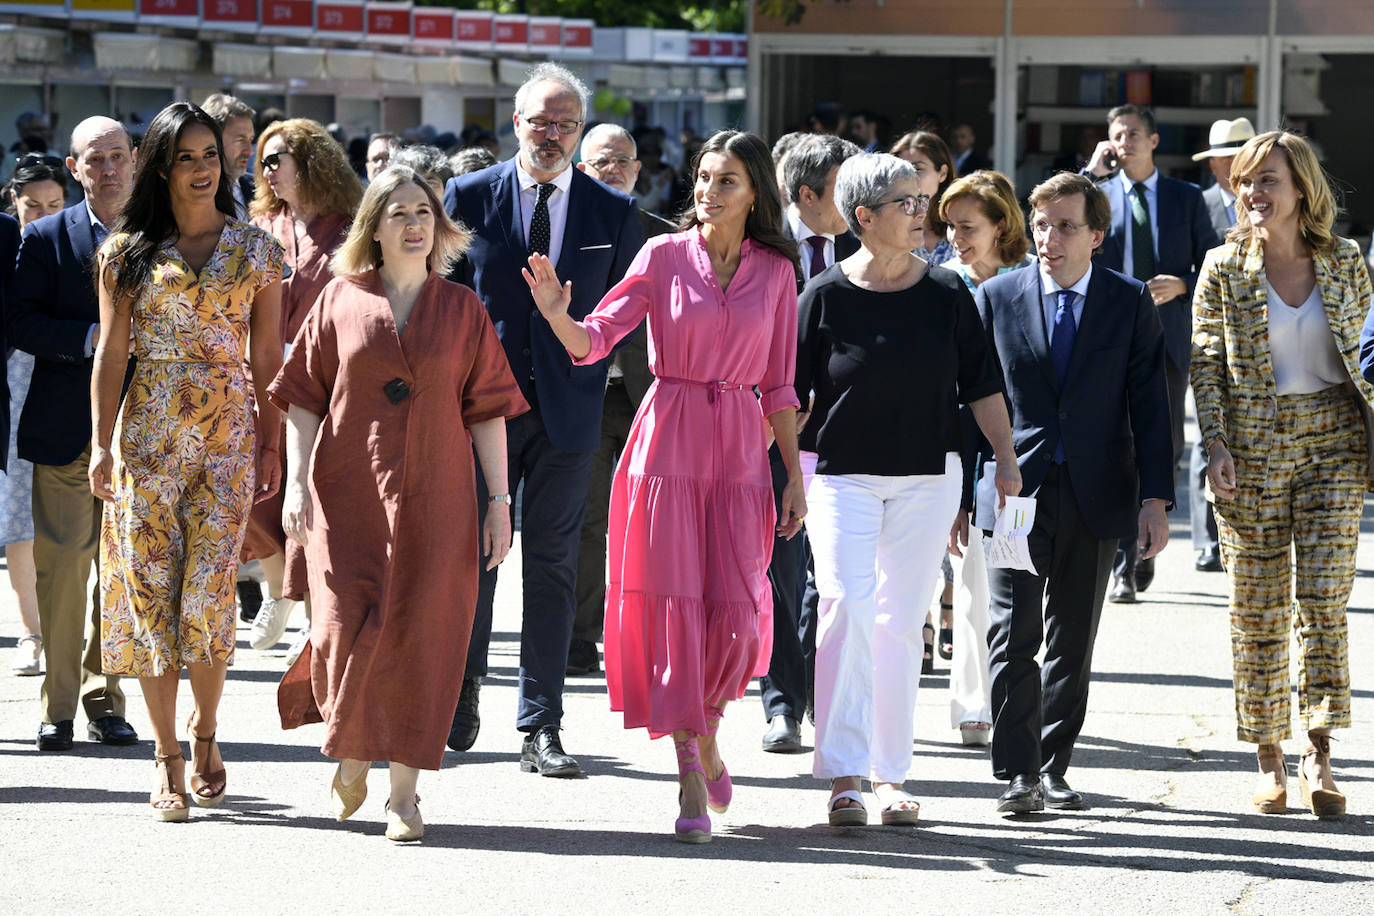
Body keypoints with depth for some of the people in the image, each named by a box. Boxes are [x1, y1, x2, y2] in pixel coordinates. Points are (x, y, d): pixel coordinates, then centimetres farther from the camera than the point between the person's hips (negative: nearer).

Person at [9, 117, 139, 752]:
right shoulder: (45, 239, 3)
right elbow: (22, 325, -4)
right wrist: (94, 338, -16)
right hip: (65, 430, -2)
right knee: (61, 568, -3)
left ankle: (103, 699, 14)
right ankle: (59, 706, 6)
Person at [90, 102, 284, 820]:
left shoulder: (255, 249, 7)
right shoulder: (127, 251, 6)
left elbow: (267, 357, 7)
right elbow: (110, 354, 4)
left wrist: (271, 448, 3)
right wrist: (103, 445, -4)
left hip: (229, 435, 0)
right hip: (148, 436, 0)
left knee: (207, 590, -8)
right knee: (151, 588, -2)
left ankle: (204, 731, 16)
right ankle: (168, 760, 4)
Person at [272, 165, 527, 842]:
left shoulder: (462, 310, 7)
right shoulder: (341, 300, 5)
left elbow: (486, 409, 6)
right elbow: (304, 399, 6)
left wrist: (499, 503, 2)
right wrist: (297, 484, -3)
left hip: (433, 500, 1)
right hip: (349, 496, 0)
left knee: (420, 637, -2)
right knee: (349, 629, -8)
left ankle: (403, 791, 6)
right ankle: (352, 753, 19)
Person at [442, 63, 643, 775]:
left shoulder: (613, 213, 5)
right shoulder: (468, 197, 2)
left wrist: (591, 359, 0)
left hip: (568, 408, 1)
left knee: (552, 565, 2)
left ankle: (541, 730, 4)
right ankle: (463, 692, 24)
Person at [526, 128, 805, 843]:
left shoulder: (776, 271, 6)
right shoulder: (664, 256, 1)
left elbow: (779, 384, 10)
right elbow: (597, 338, -6)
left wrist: (795, 475, 7)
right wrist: (559, 317, -28)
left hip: (741, 453, 1)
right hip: (668, 442, -1)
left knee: (736, 611, -5)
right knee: (674, 603, -4)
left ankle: (706, 730, 24)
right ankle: (691, 779, 1)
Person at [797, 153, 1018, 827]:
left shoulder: (946, 295, 2)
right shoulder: (827, 295, -4)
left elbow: (981, 384, 8)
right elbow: (795, 393, 1)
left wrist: (1007, 461, 3)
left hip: (927, 476, 2)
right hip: (842, 472, -2)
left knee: (900, 621, 5)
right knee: (846, 604, -17)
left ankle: (890, 773, 14)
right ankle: (844, 774, -18)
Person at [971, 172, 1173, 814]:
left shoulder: (1130, 303, 3)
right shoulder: (997, 298, 3)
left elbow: (1149, 404, 2)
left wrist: (1154, 497, -4)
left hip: (1096, 496, 1)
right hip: (1016, 491, -1)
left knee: (1073, 643, 8)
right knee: (1014, 638, -9)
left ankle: (1053, 768, 17)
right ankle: (1018, 775, -6)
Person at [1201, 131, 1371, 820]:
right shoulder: (1224, 269, 1)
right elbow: (1206, 366, 1)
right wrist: (1216, 445, -10)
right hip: (1252, 446, 0)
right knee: (1258, 608, 2)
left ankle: (1317, 757, -5)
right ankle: (1269, 759, 11)